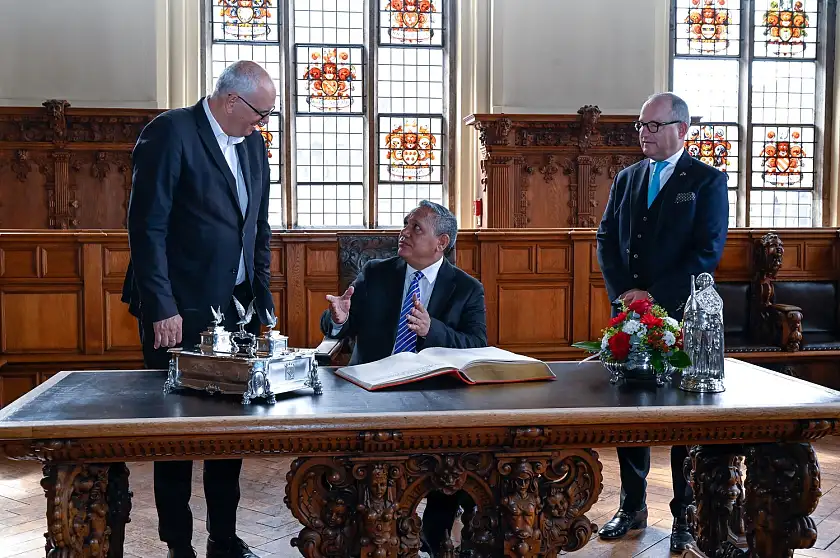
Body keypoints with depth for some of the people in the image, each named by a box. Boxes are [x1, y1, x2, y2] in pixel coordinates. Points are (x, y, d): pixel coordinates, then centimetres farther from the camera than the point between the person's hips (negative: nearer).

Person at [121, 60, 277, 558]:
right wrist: (161, 309, -17)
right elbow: (147, 227, -14)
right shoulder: (171, 132, -9)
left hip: (236, 307, 7)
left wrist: (263, 301, 11)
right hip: (181, 311, -6)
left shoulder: (253, 145, 12)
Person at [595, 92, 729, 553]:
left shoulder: (708, 181, -2)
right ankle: (632, 507, 23)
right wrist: (622, 293, -6)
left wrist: (655, 296, -16)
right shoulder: (627, 179, 13)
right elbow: (606, 240, 10)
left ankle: (687, 518, 16)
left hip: (681, 316, -4)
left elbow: (707, 252, -10)